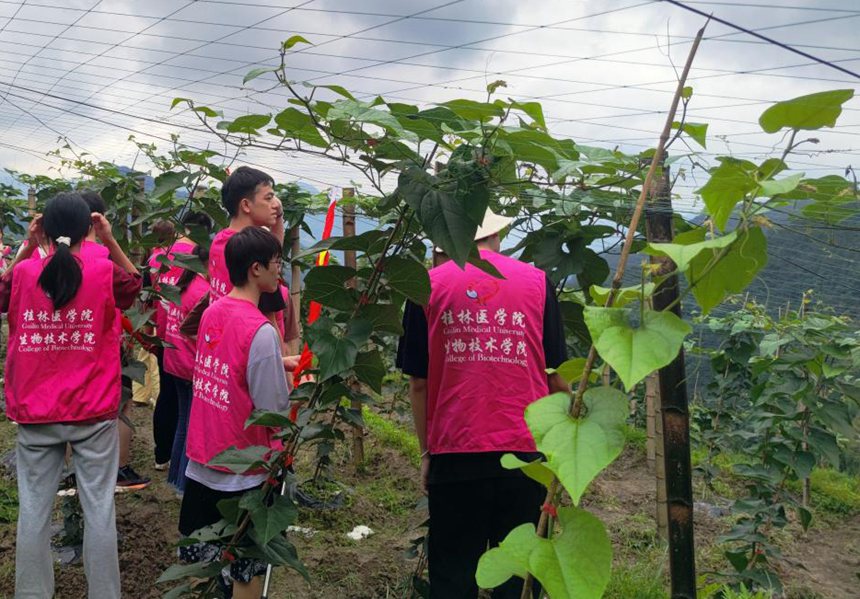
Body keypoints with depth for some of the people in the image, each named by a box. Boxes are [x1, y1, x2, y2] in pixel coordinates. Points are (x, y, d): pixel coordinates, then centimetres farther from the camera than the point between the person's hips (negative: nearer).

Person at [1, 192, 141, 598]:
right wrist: (111, 243, 6)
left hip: (35, 413, 2)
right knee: (99, 507, 6)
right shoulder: (104, 272, -8)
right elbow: (136, 287, 14)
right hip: (93, 412, -1)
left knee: (34, 508, 11)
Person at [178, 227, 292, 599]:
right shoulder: (261, 330, -23)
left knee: (199, 559, 22)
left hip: (201, 461, 7)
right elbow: (275, 410, -20)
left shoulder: (211, 313, 0)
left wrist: (277, 362, 10)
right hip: (244, 471, -7)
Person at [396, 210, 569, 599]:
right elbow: (557, 377, 4)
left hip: (454, 453, 0)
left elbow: (418, 383, 1)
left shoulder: (428, 285, 1)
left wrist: (426, 452, 11)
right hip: (527, 450, 1)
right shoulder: (536, 281, 3)